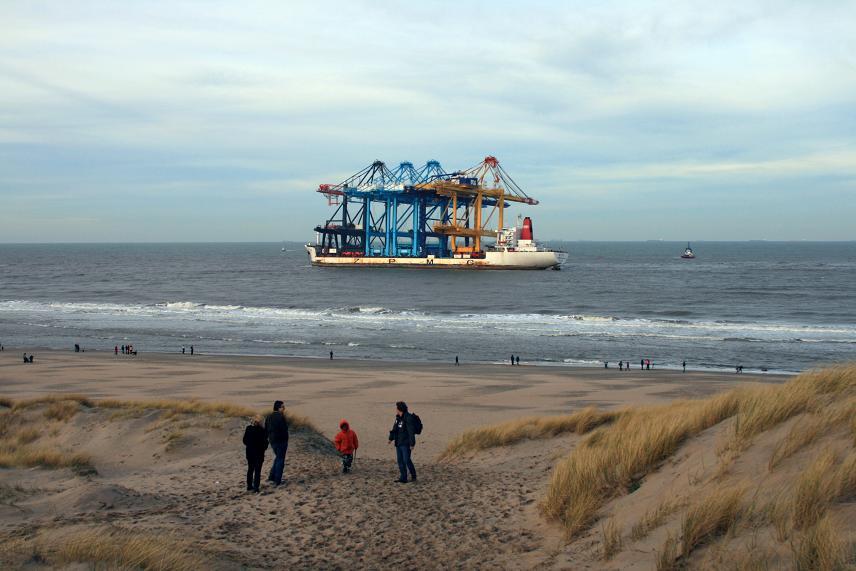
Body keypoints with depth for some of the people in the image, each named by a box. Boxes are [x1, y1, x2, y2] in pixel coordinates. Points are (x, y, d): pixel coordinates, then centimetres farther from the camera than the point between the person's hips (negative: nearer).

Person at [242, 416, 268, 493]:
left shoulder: (248, 429, -4)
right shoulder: (261, 430, -18)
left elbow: (245, 441, 3)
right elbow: (265, 441, -14)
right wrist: (264, 447, 5)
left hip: (250, 452, 4)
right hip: (259, 452, -4)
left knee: (250, 470, 18)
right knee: (257, 471, 3)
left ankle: (249, 486, 23)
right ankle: (256, 488, 0)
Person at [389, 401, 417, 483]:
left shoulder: (408, 418, -17)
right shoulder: (398, 418, 10)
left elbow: (411, 432, -19)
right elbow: (394, 429, 19)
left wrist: (412, 444, -20)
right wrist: (391, 438, 14)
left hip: (405, 444, -9)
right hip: (398, 443, 9)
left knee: (406, 460, -7)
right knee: (400, 460, 7)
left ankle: (413, 476, 11)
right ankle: (403, 478, 11)